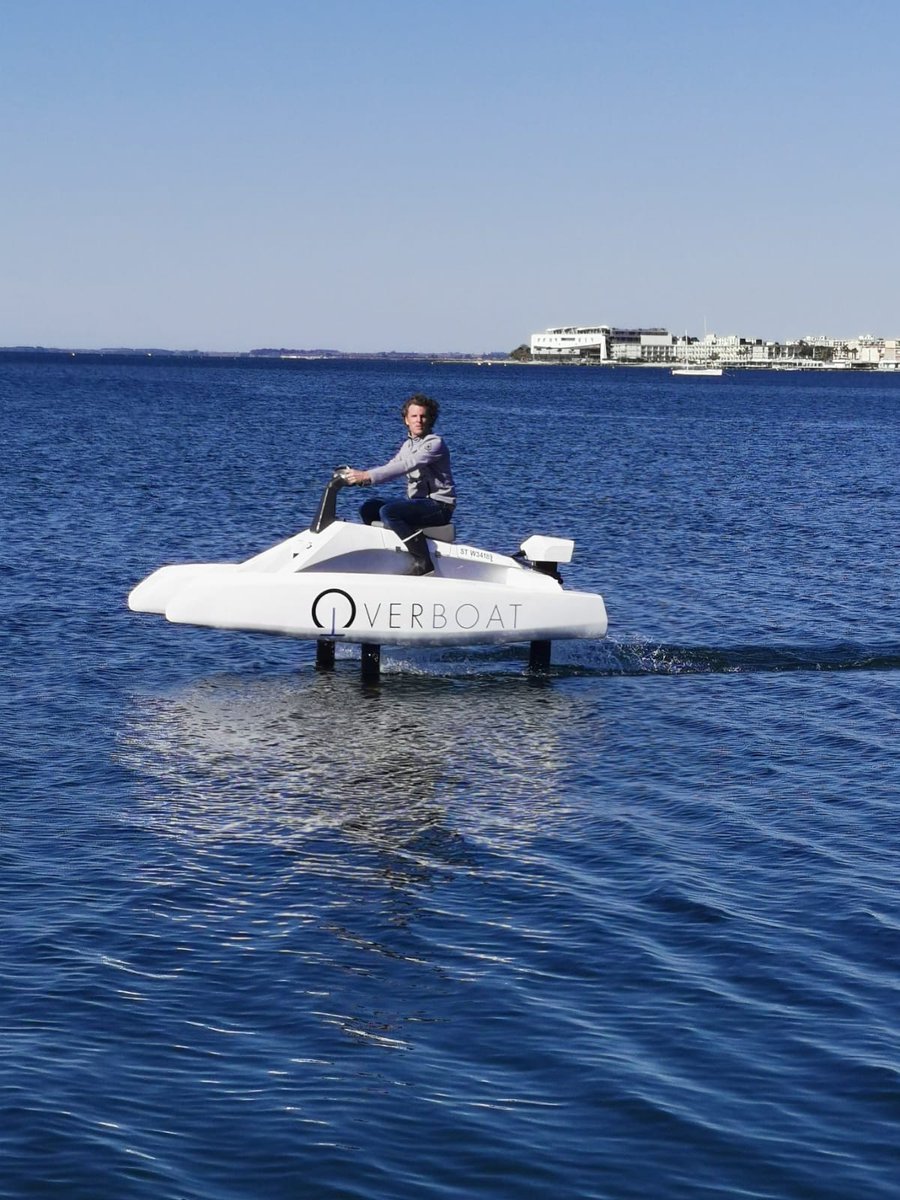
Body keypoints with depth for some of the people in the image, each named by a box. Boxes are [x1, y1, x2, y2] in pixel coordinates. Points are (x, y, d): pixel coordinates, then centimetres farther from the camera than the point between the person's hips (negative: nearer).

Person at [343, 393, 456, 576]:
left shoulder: (435, 443, -12)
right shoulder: (408, 445, 16)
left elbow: (404, 467, -24)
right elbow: (389, 468, 12)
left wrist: (366, 476, -29)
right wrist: (359, 477, -7)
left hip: (439, 506, -9)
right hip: (417, 502, 9)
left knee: (388, 512, -28)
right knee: (368, 508, 3)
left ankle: (422, 561, -27)